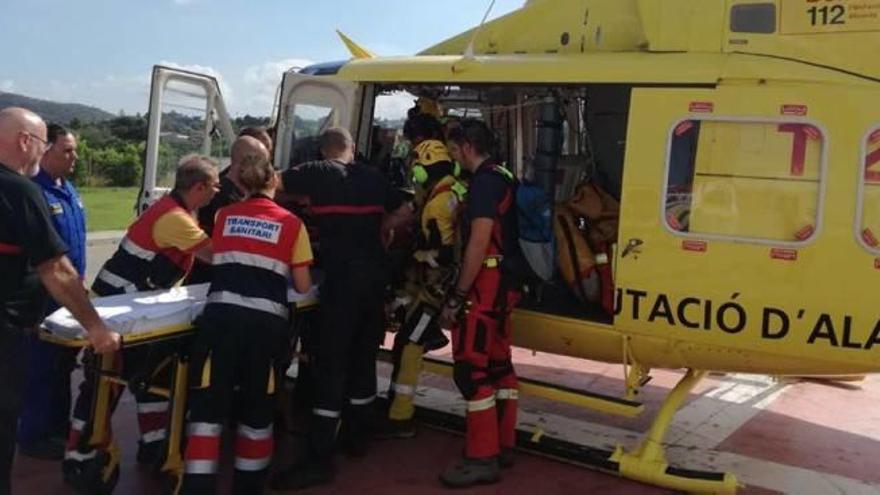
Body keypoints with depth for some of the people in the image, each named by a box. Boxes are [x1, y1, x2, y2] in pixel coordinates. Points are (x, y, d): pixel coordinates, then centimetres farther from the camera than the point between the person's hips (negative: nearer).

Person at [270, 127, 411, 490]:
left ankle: (320, 460, -7)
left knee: (332, 361, -7)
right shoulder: (373, 178, 13)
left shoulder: (318, 173, 1)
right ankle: (357, 435, 29)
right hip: (375, 273, 6)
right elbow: (405, 215, 17)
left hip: (343, 276, -5)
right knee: (364, 355, 17)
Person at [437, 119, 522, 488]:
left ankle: (482, 458, -4)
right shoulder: (505, 179, 16)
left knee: (471, 368, -8)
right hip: (505, 284, 10)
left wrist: (456, 297, -19)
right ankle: (503, 445, 24)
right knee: (498, 364, 15)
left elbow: (479, 243, -21)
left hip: (485, 284, -10)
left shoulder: (484, 181, -14)